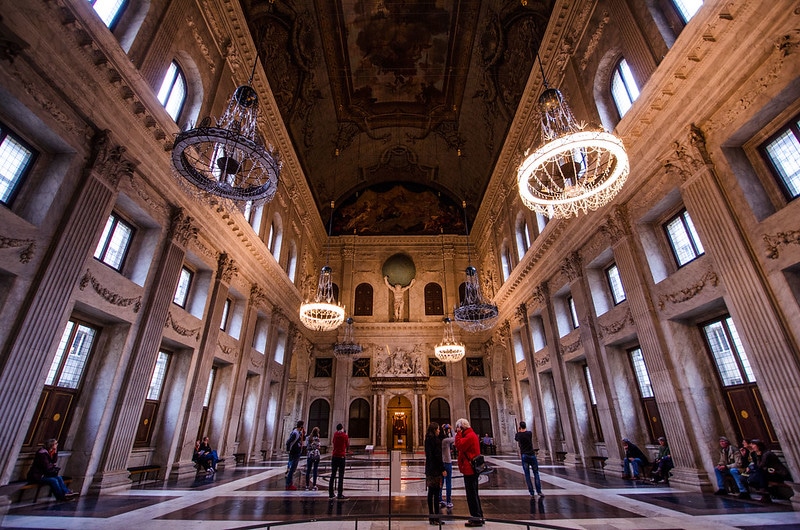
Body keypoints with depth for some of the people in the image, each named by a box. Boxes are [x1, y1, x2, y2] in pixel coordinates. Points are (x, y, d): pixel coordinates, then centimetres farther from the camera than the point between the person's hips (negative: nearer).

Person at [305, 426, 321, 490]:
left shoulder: (308, 438, 4)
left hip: (309, 455, 5)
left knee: (308, 470, 9)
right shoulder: (317, 438, -10)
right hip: (316, 455, -4)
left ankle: (307, 485, 12)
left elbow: (306, 445, 7)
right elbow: (318, 447, -10)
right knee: (315, 470, 1)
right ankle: (314, 485, 2)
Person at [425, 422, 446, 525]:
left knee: (431, 493, 12)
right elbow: (438, 456, -18)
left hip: (429, 469, 9)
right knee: (436, 493, -4)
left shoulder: (427, 439, 10)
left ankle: (431, 516, 18)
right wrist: (443, 469, -14)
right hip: (436, 470, -9)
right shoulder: (436, 440, -15)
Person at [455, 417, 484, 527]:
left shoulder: (470, 436, -17)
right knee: (473, 493, 18)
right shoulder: (470, 434, 15)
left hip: (470, 469, -11)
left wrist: (458, 434, -17)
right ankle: (478, 516, 27)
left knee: (471, 494, -3)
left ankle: (476, 518, 4)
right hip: (470, 469, 11)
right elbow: (461, 447, 16)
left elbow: (459, 446, -25)